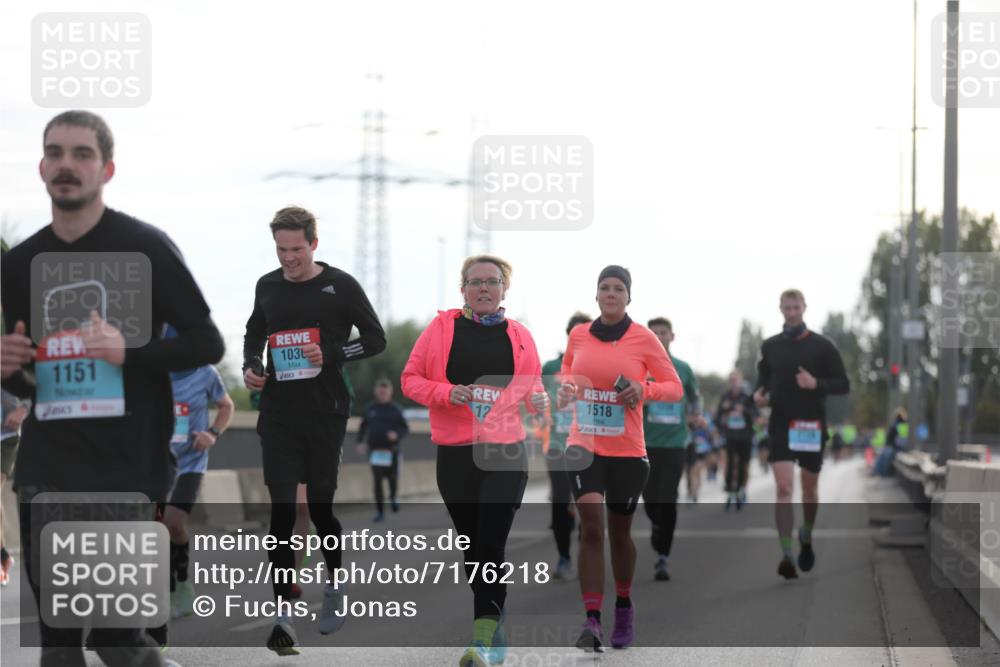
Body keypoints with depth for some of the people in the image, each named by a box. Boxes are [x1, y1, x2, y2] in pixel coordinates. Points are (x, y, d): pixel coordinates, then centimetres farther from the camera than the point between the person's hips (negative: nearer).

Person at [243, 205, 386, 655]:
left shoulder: (340, 285, -4)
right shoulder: (267, 286, 7)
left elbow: (376, 338, 0)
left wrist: (331, 355, -15)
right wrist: (250, 367, 4)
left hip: (326, 415, -2)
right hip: (278, 415, 2)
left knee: (321, 505, 8)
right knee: (281, 511, -5)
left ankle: (336, 586, 34)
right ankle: (282, 616, -4)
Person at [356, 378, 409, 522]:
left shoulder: (395, 410, 2)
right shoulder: (369, 409, 9)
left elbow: (405, 428, 3)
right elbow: (363, 426, 19)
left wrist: (397, 434, -17)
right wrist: (359, 441, 7)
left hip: (391, 451, -1)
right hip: (375, 451, 1)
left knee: (393, 478, 5)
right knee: (377, 481, -6)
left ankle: (392, 497, 38)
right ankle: (380, 511, 0)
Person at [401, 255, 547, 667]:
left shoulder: (519, 336, 9)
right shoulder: (441, 328, 5)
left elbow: (532, 387, 19)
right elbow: (410, 379, 5)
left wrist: (538, 401, -4)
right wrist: (446, 392, -13)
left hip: (506, 454, -1)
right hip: (455, 454, 1)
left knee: (491, 546, -13)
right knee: (471, 545, 8)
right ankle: (495, 623, 25)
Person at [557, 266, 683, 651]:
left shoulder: (644, 340, -4)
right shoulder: (578, 336, 3)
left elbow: (675, 388, 2)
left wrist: (644, 390, -17)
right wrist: (566, 387, 1)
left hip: (628, 452, -1)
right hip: (584, 446, 1)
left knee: (619, 532, 10)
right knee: (591, 528, -14)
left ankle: (624, 606, 35)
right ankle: (592, 622, -17)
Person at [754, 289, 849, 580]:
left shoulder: (822, 346, -2)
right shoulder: (770, 346, 6)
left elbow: (843, 384, -2)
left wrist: (816, 384, -19)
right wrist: (760, 392, 2)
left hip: (811, 425, 0)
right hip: (780, 424, 0)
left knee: (809, 488, 12)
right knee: (784, 488, -13)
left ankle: (806, 538, 39)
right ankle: (787, 555, -17)